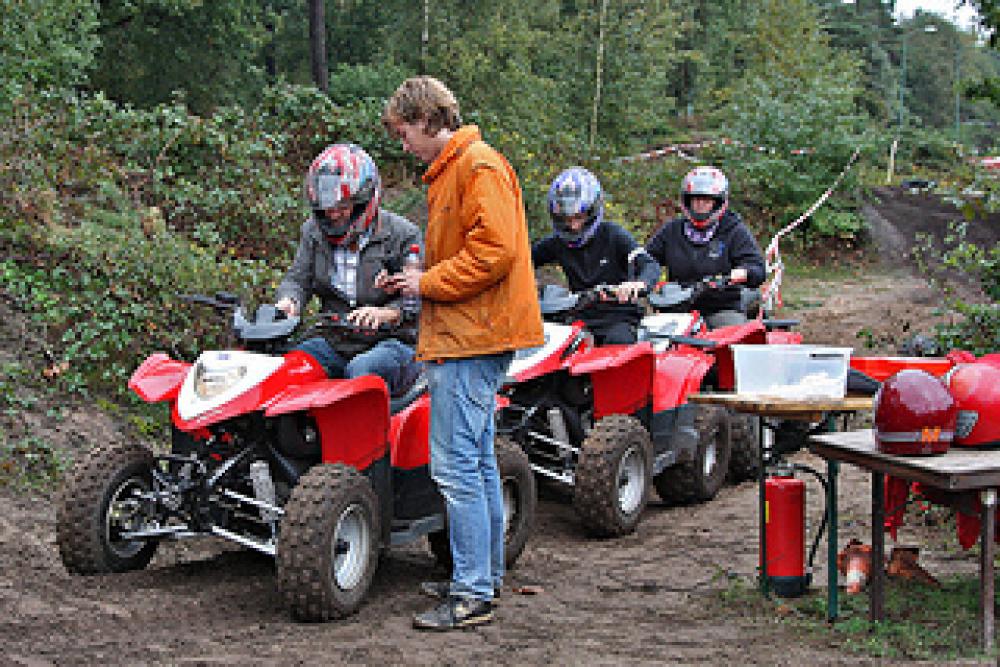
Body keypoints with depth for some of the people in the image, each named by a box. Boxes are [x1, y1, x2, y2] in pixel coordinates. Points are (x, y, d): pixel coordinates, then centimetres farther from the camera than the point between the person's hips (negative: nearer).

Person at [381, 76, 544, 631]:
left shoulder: (478, 165, -12)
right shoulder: (449, 170, 21)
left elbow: (495, 250, -22)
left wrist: (428, 282, -14)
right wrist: (418, 280, 11)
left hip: (470, 338, -11)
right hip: (465, 337, 11)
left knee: (455, 466, -10)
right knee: (478, 463, 16)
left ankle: (472, 596, -6)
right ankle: (485, 575, 25)